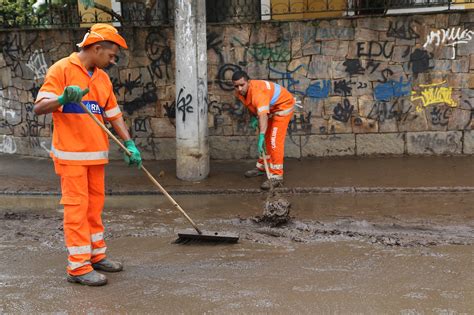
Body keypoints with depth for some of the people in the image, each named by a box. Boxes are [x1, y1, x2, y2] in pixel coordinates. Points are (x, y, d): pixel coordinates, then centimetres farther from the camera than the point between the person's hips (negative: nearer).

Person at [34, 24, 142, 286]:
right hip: (71, 154, -7)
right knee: (76, 207, -5)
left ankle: (96, 255, 24)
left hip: (96, 153, 7)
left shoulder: (103, 78, 13)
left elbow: (114, 114, 15)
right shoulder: (62, 69, -9)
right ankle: (78, 267, 0)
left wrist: (129, 144, 4)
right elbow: (39, 107, -14)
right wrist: (62, 99, -34)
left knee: (95, 205, 13)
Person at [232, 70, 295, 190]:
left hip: (283, 106, -9)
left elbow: (263, 116, -51)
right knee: (266, 139, 18)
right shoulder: (240, 92, -12)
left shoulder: (257, 92, -39)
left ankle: (276, 176, -18)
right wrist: (253, 117, -3)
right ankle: (262, 167, 35)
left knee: (274, 141, -18)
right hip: (271, 108, 9)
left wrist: (261, 138, -60)